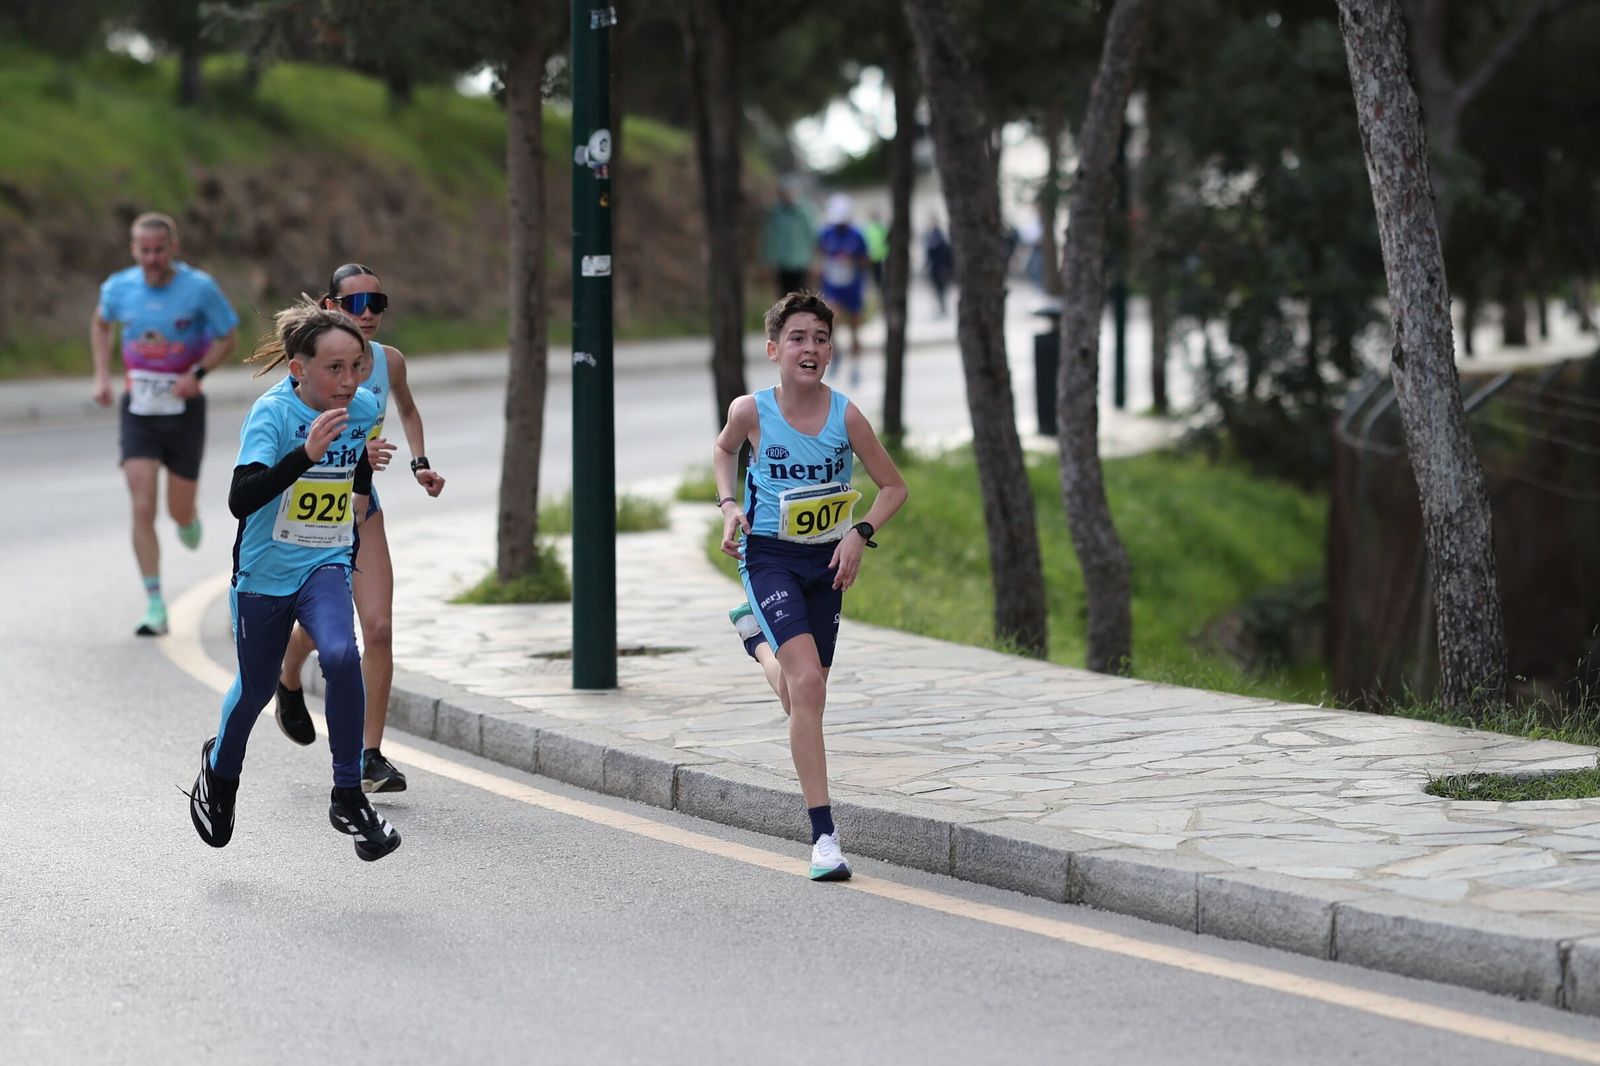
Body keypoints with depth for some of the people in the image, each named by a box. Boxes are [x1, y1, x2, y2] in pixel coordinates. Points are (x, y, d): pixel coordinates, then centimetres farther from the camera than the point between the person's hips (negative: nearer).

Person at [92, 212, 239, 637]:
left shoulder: (200, 288, -12)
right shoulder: (118, 288, -4)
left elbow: (229, 337, -1)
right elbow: (101, 325, 18)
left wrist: (198, 373, -17)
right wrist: (102, 375, 6)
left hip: (183, 408, -1)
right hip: (138, 410, 1)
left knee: (180, 511, 7)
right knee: (143, 509, -10)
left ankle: (189, 519, 47)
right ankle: (155, 607, -7)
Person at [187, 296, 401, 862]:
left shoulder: (365, 407, -6)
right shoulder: (272, 412, -22)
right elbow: (240, 500, -35)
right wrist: (307, 453, -44)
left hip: (326, 567, 2)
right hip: (265, 572, -2)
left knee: (341, 655, -26)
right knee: (255, 688, 14)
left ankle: (349, 795, -15)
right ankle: (221, 767, 48)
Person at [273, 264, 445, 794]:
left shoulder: (389, 361, -2)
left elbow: (408, 410, 21)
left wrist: (419, 462, 7)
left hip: (361, 507, 3)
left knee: (379, 628, -9)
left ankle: (370, 756, -2)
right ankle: (288, 682, 45)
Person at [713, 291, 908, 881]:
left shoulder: (846, 416, -10)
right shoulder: (752, 411, -11)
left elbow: (893, 486, 1)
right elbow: (724, 449, 13)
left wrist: (860, 533, -14)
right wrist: (729, 506, -2)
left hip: (826, 561, 3)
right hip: (769, 556, -3)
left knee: (807, 690, 15)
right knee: (808, 683, -20)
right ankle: (823, 834, -21)